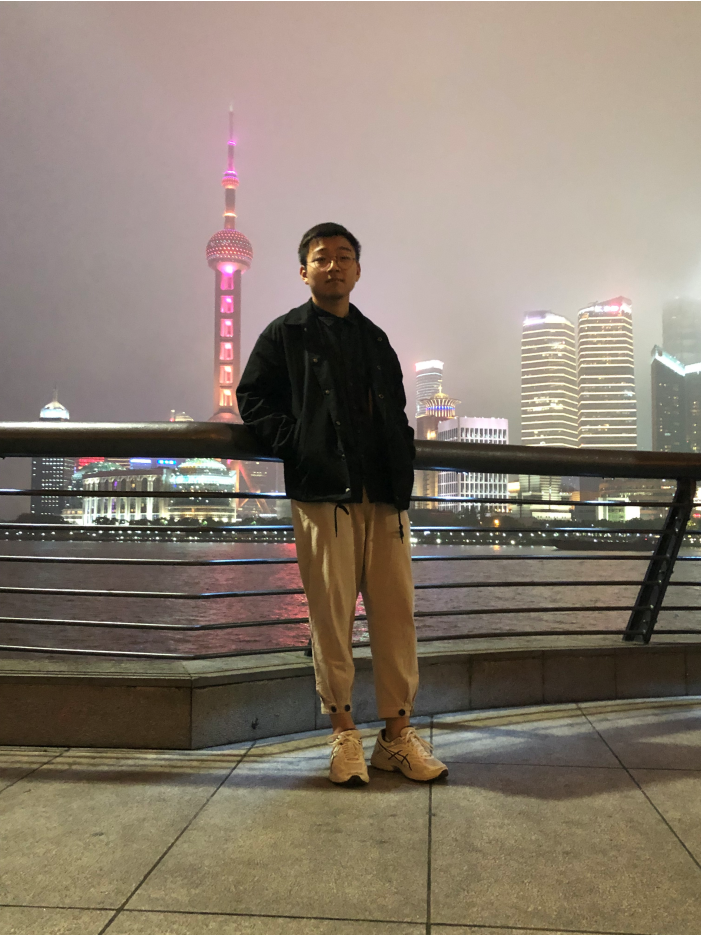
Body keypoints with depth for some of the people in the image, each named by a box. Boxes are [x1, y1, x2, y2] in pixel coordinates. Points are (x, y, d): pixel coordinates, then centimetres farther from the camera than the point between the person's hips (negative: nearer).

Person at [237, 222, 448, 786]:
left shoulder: (375, 339, 22)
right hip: (322, 492, -4)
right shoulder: (285, 334, 10)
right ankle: (344, 734, 13)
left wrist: (403, 461, 11)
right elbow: (252, 398, 7)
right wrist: (295, 443, -7)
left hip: (384, 494, 4)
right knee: (331, 614, -1)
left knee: (396, 612, 2)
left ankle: (397, 735, 13)